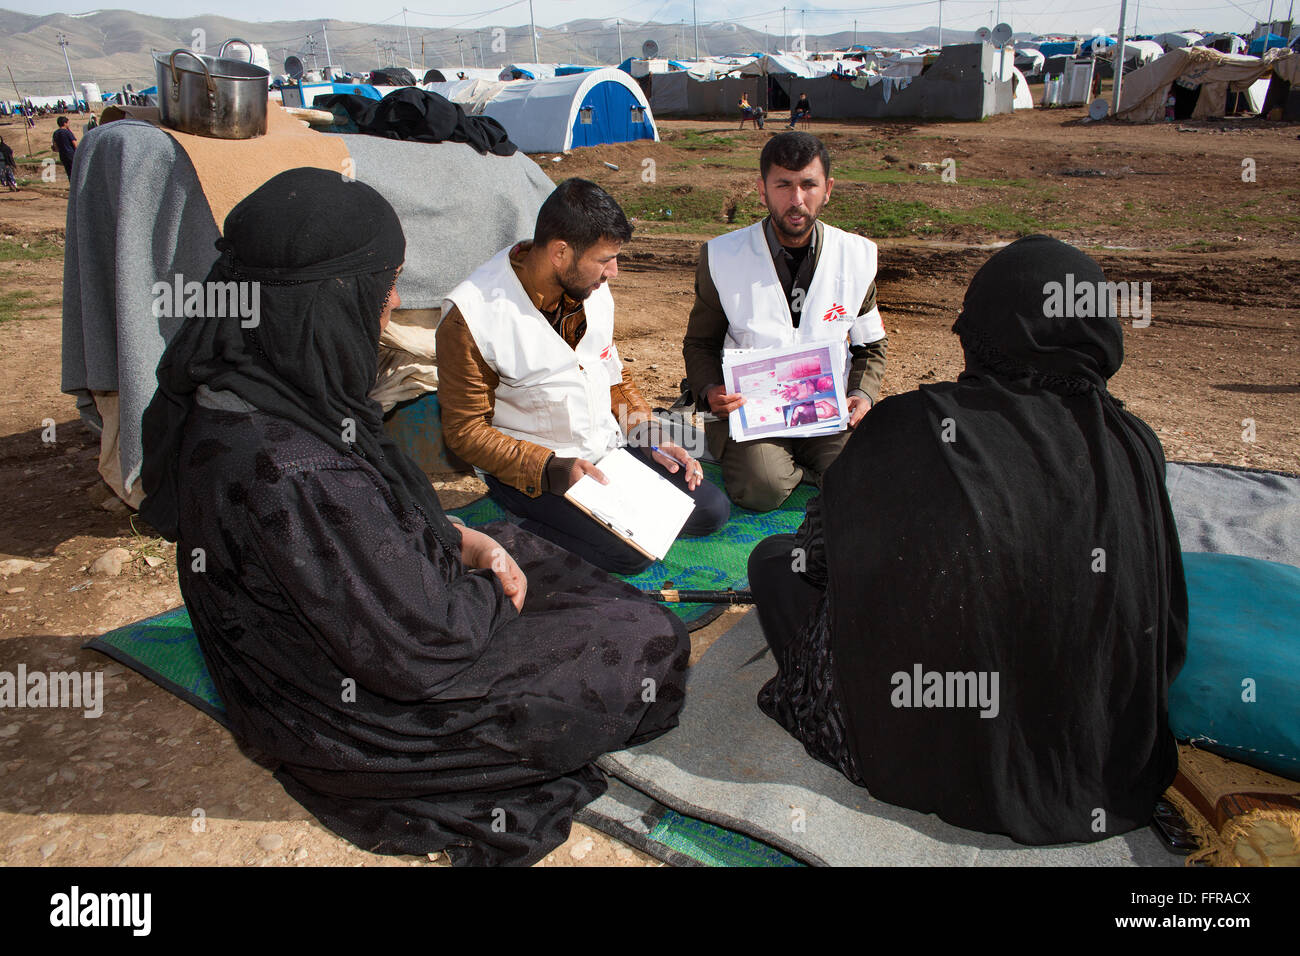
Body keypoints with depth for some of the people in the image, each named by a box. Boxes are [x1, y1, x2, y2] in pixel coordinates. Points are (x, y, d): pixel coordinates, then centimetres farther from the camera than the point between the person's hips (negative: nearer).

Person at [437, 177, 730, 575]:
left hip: (611, 449, 6)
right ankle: (526, 528, -2)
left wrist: (652, 440, 1)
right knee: (631, 551, -24)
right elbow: (465, 430, -16)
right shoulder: (471, 314, -21)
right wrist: (549, 468, -27)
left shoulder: (593, 289, 0)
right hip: (530, 469, -6)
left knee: (712, 511, -1)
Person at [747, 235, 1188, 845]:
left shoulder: (908, 424, -18)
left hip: (918, 753, -5)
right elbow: (1167, 628, 5)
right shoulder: (1133, 445, -8)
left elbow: (818, 548, -2)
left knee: (775, 558, 14)